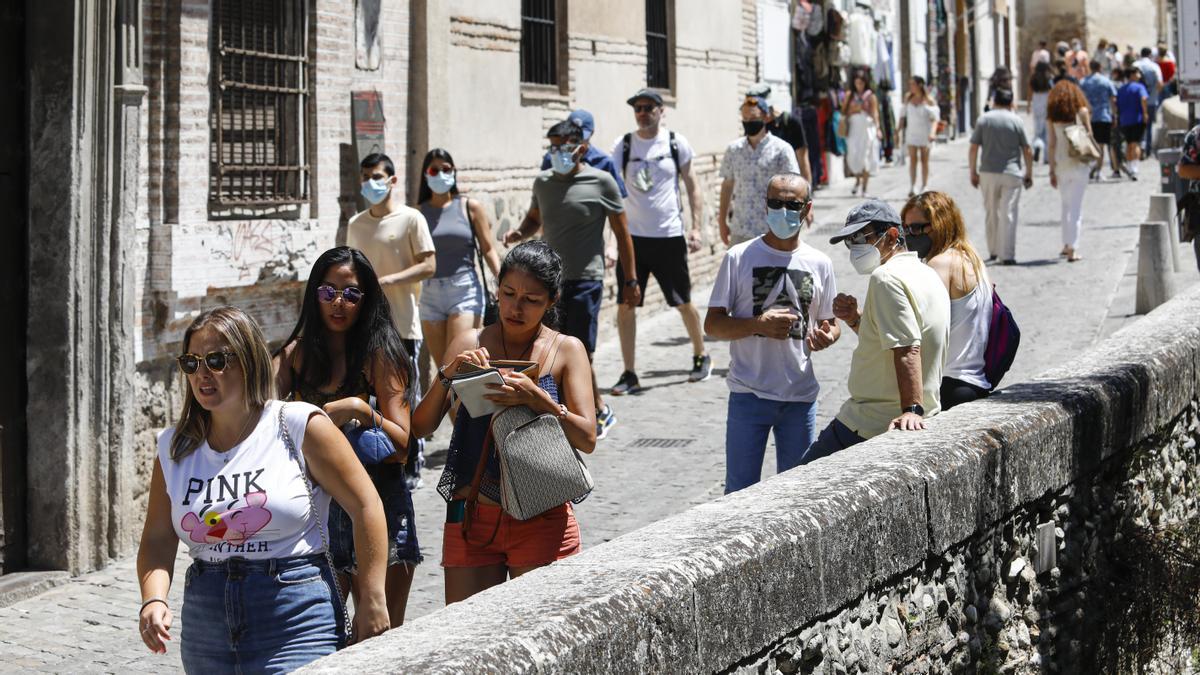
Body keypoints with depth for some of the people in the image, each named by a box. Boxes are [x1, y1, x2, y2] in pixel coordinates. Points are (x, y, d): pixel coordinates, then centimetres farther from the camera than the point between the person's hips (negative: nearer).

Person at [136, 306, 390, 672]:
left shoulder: (300, 426, -5)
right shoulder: (175, 447, 9)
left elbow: (365, 506, -5)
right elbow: (158, 539, 7)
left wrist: (372, 602, -8)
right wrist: (153, 600, -13)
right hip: (206, 631, 5)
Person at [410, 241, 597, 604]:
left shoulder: (566, 350, 2)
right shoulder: (470, 345, 6)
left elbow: (587, 438, -8)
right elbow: (422, 426, 1)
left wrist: (536, 398, -22)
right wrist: (447, 374, -15)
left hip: (542, 521, -1)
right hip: (471, 516, 2)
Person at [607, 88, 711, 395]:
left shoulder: (677, 143, 1)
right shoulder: (623, 145, 2)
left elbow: (692, 188, 6)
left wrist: (696, 227, -3)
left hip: (670, 236, -1)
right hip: (633, 236, 1)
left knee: (683, 303, 9)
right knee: (625, 305, -3)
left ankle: (701, 356, 32)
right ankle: (629, 374, 5)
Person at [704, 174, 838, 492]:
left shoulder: (819, 263, 6)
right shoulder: (740, 257, -2)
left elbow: (829, 322, 15)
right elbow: (712, 324, -2)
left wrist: (828, 336, -10)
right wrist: (759, 325, -19)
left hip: (801, 397, 2)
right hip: (749, 394, -2)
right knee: (739, 490, 1)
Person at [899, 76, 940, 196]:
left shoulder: (929, 100, -8)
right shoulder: (908, 98, 5)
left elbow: (935, 118, -13)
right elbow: (903, 115, 12)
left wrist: (932, 132, -28)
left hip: (925, 134, -2)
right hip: (911, 133, 3)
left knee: (924, 160, 4)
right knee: (912, 159, -5)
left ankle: (924, 187, 11)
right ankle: (912, 187, -6)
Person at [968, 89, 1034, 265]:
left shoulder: (983, 119, 3)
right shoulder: (1016, 121, -1)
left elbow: (973, 149, 0)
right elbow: (1027, 151, 0)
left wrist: (973, 172, 9)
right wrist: (1029, 174, 10)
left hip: (988, 173, 2)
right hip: (1011, 173, -2)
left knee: (991, 214, 16)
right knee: (1008, 214, -2)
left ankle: (993, 251, 23)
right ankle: (1007, 255, -5)